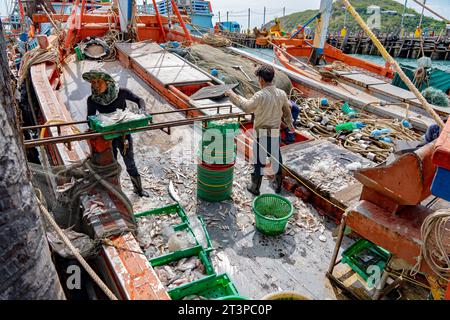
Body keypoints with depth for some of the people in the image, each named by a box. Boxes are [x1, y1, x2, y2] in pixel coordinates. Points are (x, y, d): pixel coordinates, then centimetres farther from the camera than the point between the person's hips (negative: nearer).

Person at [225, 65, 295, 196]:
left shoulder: (260, 96, -21)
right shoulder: (282, 94, -2)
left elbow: (246, 107, -10)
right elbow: (287, 112, 11)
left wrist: (232, 95, 1)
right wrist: (290, 124, 29)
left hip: (262, 133, -5)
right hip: (276, 133, 5)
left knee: (259, 161, 9)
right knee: (277, 160, 19)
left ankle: (255, 187, 24)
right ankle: (278, 185, 34)